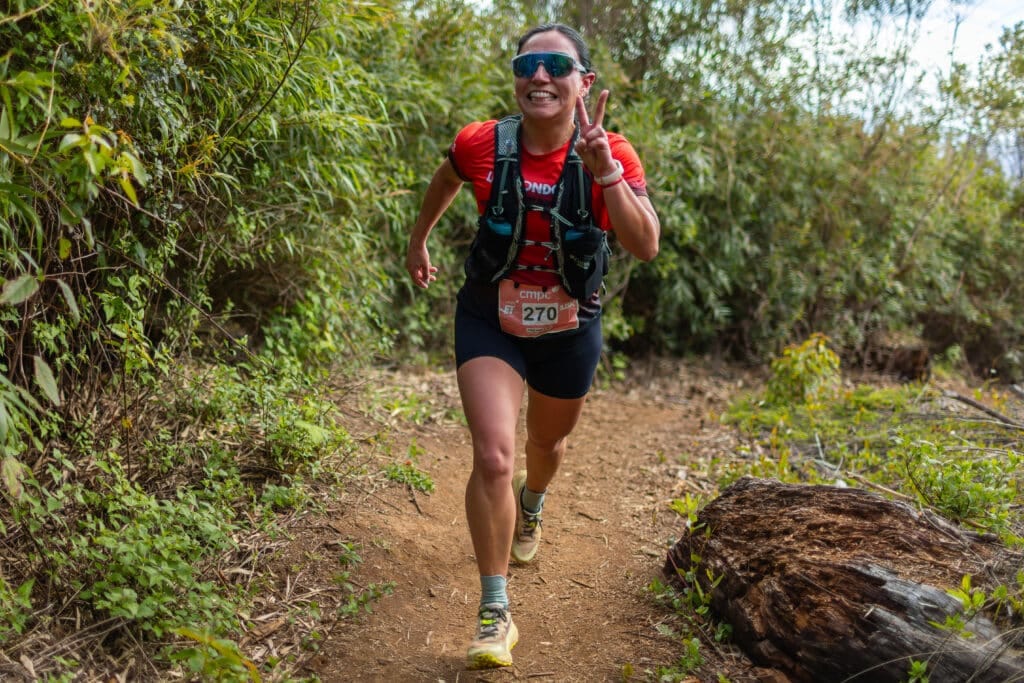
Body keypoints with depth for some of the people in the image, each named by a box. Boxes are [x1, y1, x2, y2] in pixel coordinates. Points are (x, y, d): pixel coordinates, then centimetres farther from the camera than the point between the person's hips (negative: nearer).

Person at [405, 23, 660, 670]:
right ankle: (495, 614, -5)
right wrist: (419, 238, 20)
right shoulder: (482, 144, -15)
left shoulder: (612, 154, -17)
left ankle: (530, 507, 61)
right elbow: (445, 181, 10)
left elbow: (646, 246, -29)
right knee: (493, 456, -18)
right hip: (491, 323, -1)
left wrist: (605, 172, -39)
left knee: (548, 443, 23)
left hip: (568, 330, 1)